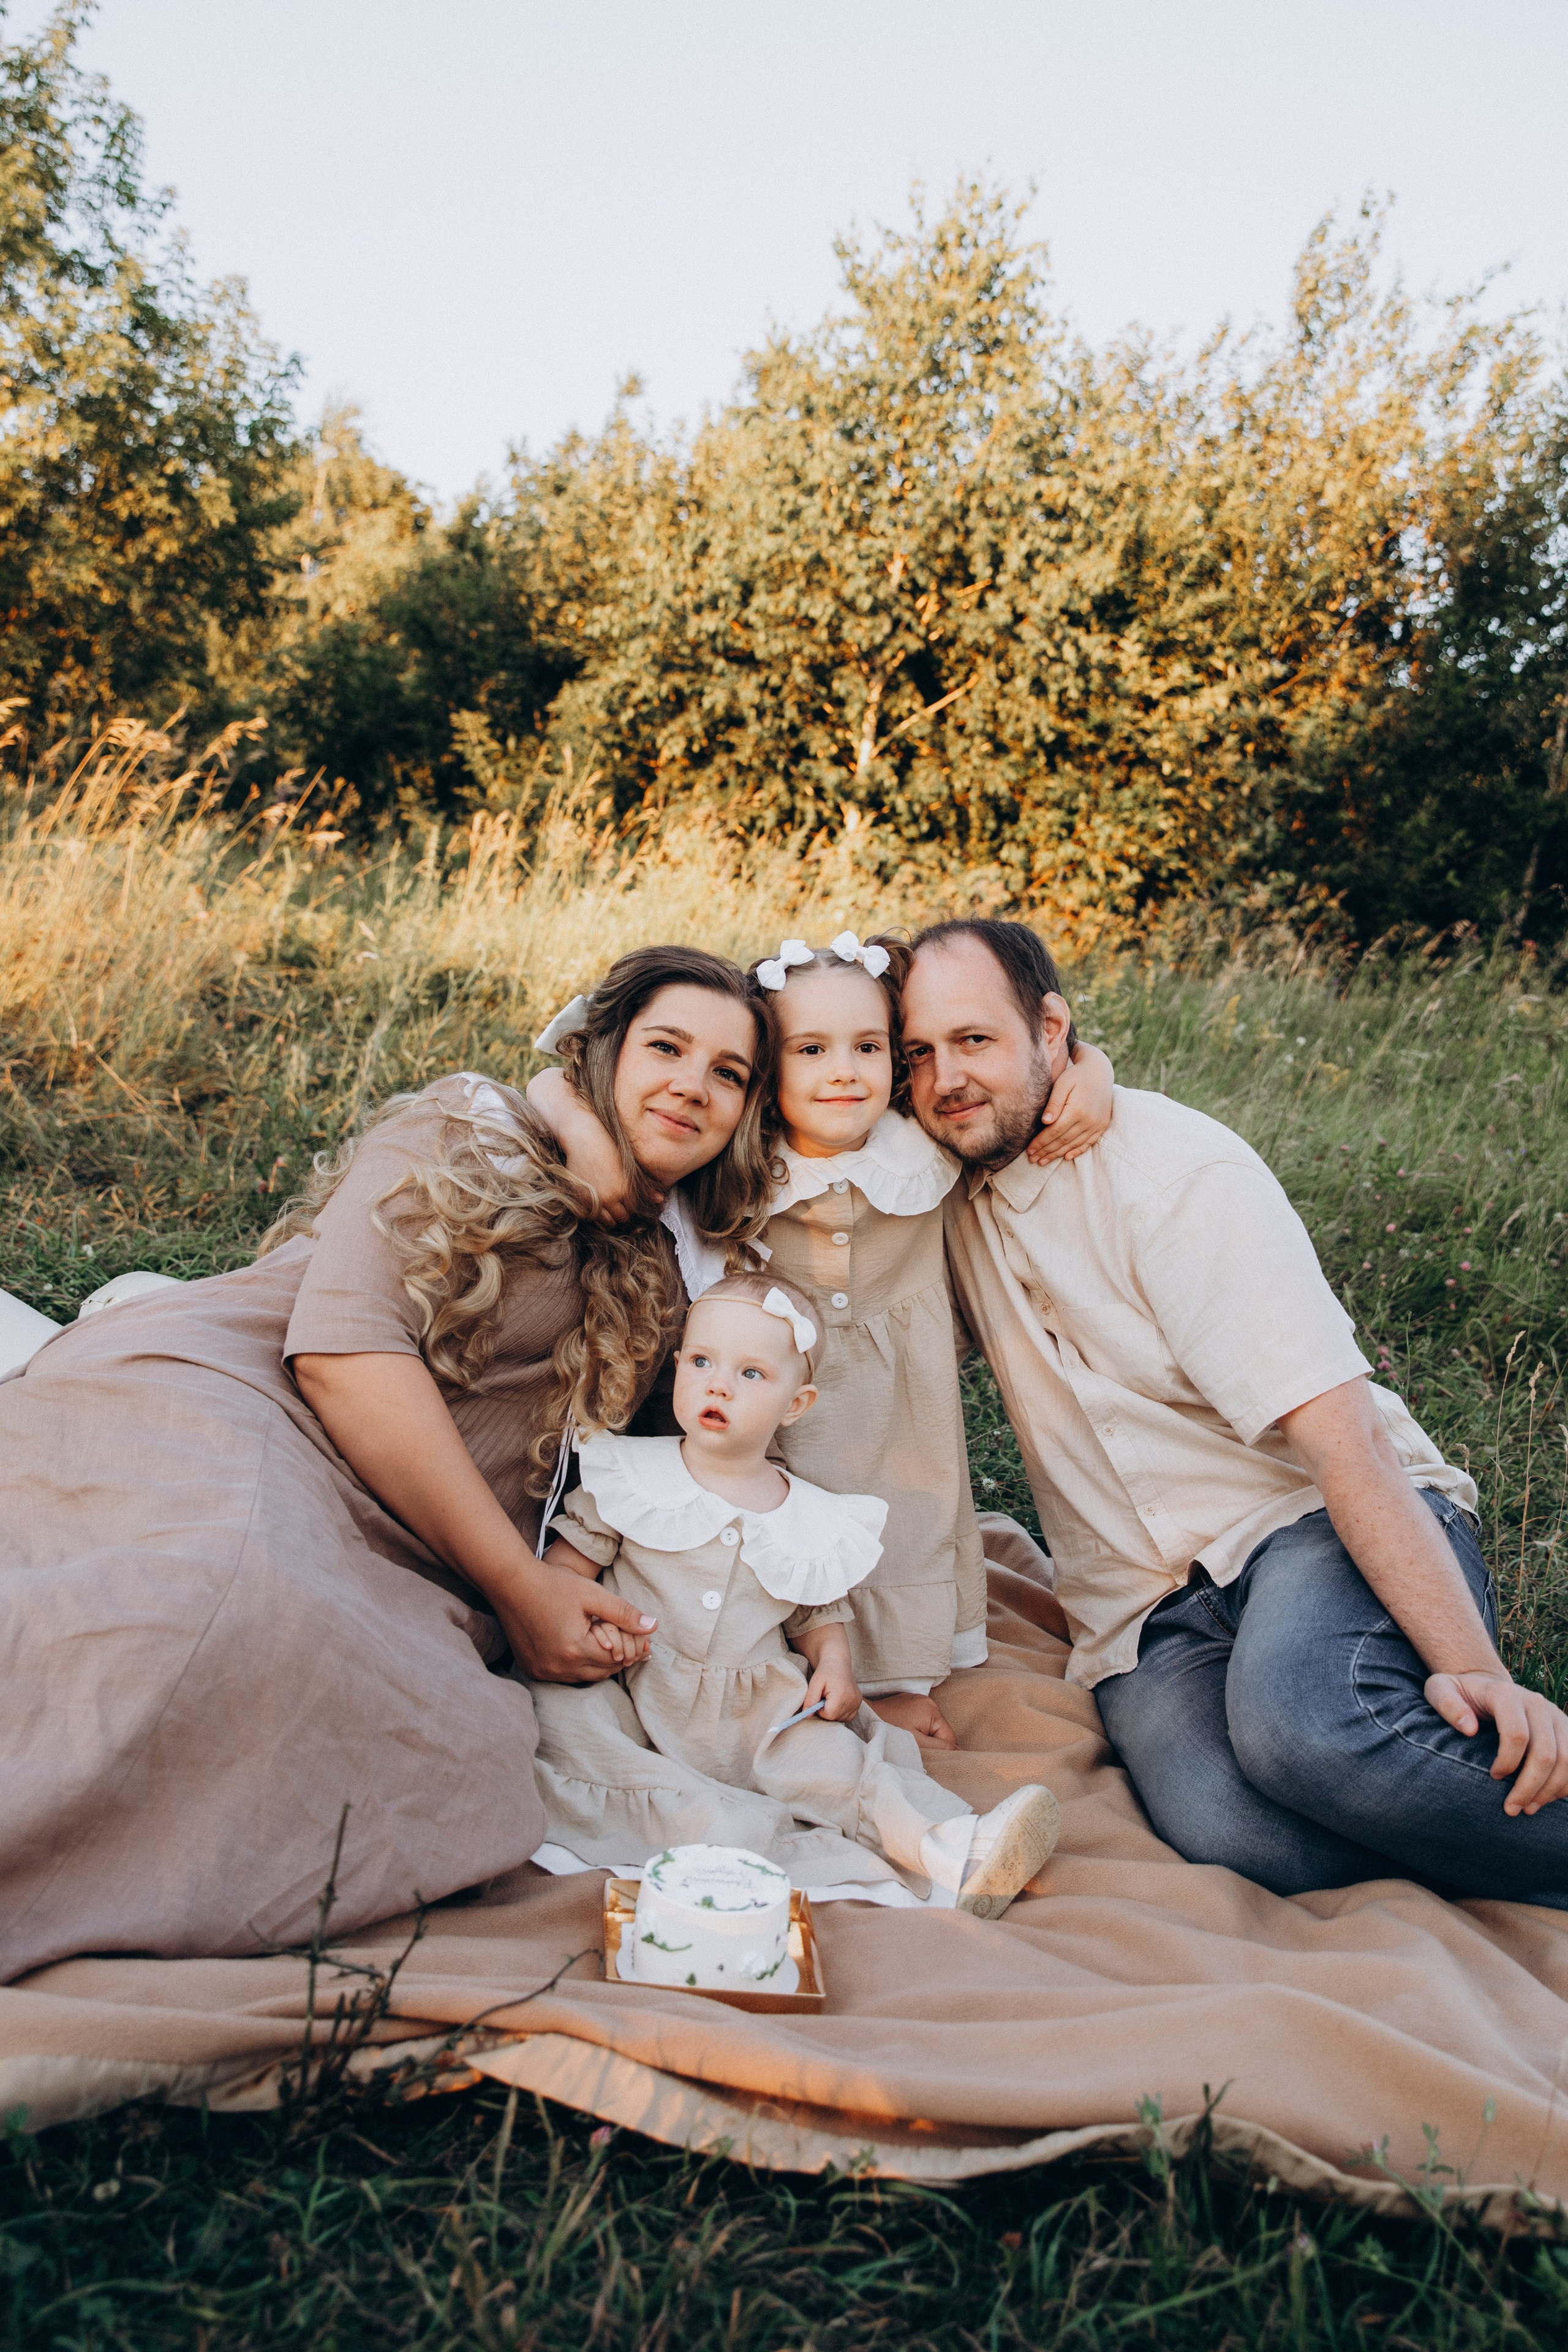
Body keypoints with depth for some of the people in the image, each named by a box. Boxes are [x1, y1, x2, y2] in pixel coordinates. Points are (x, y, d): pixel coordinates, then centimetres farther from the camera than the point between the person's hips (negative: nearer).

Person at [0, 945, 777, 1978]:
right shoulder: (476, 1126, 6)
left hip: (375, 1562, 6)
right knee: (234, 1587, -41)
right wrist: (515, 1582, -7)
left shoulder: (655, 1282, 26)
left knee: (469, 1774, -27)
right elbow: (344, 1346, -8)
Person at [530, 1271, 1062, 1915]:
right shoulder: (631, 1475, 2)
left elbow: (821, 1615, 19)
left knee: (822, 1752, -26)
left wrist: (834, 1666, -3)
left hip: (755, 1718, 2)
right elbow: (564, 1564, 4)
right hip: (634, 1699, -1)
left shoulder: (813, 1520, 7)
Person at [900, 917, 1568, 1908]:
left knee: (1300, 1723, -39)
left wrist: (1473, 1667, -29)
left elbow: (1338, 1430, -19)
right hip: (1150, 1608, 4)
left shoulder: (1172, 1168, -11)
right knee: (1230, 1829, -30)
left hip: (1313, 1521, -4)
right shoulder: (952, 1190, 7)